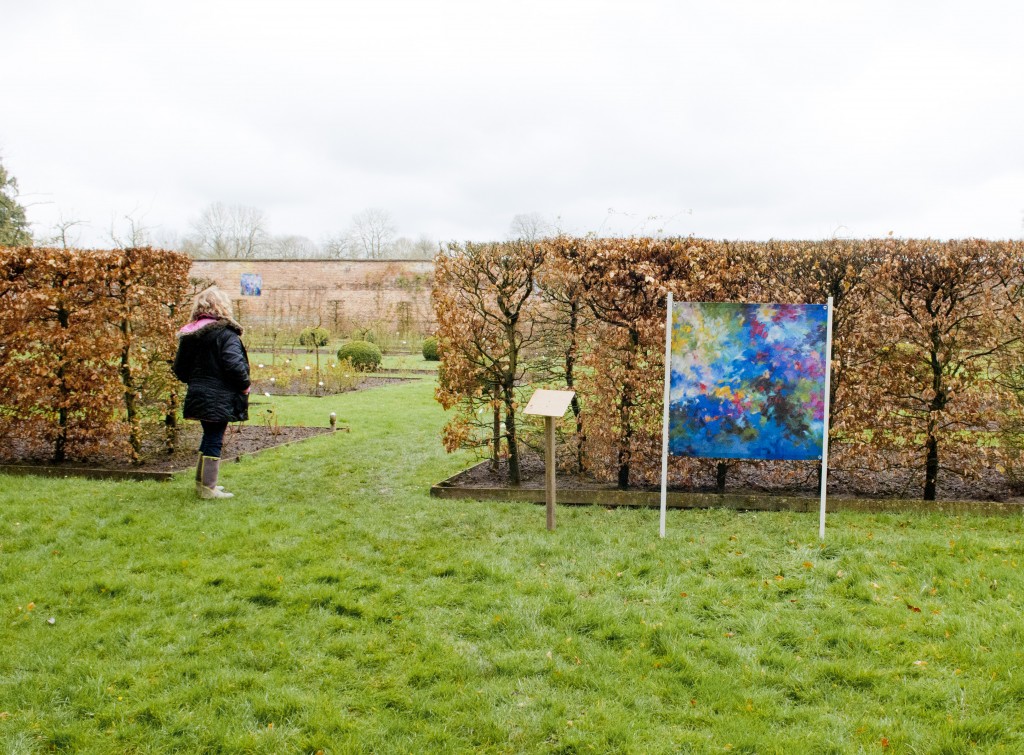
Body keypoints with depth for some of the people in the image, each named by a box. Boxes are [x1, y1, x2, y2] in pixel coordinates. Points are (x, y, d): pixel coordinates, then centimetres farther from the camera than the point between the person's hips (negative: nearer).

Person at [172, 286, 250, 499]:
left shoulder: (189, 333, 9)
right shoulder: (225, 332, -13)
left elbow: (179, 368, 11)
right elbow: (234, 364, -22)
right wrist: (244, 386, -8)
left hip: (198, 396, 7)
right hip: (220, 398, -7)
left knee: (209, 438, 20)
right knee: (214, 441, -2)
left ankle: (202, 482, 28)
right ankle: (208, 488, 2)